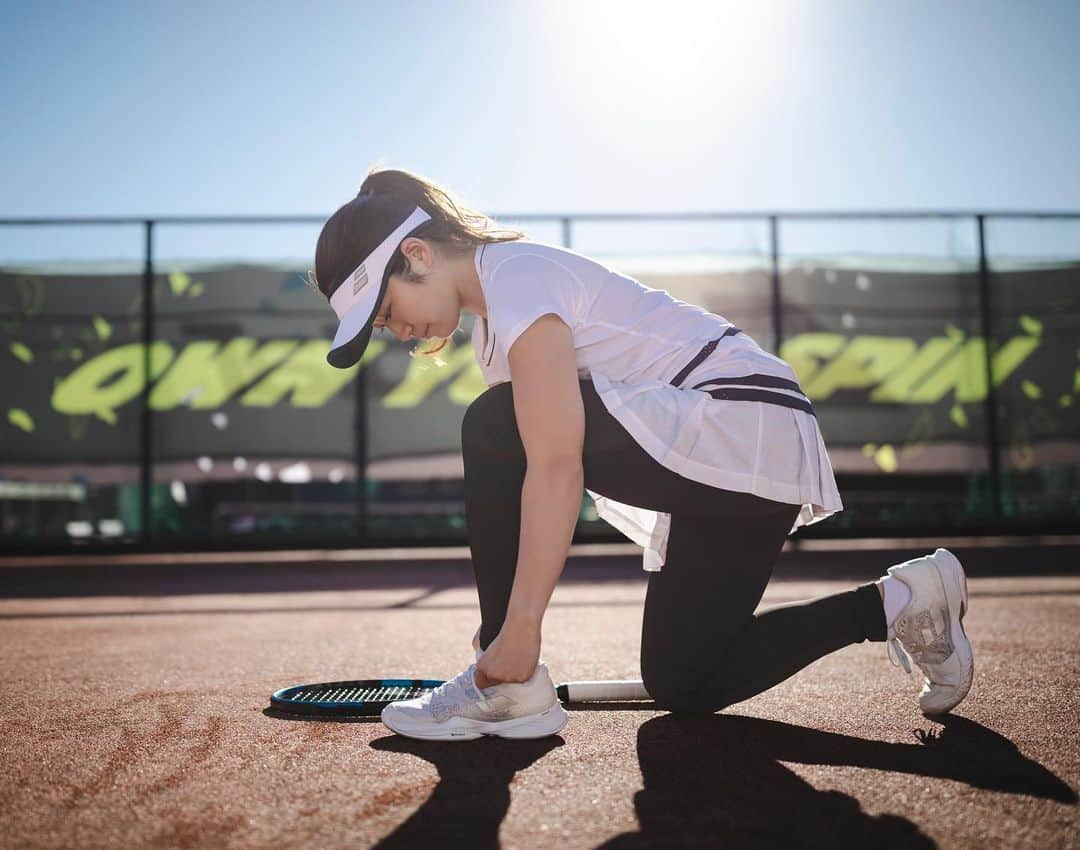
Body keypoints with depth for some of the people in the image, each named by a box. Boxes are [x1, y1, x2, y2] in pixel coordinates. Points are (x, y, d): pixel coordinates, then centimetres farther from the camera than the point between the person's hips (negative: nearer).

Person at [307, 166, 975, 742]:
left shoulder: (516, 277, -16)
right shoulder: (497, 313, 15)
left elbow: (556, 467, -26)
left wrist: (521, 626, -25)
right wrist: (508, 613, 10)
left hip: (742, 431, -11)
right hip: (720, 456, 11)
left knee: (494, 426, -18)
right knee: (682, 684, 12)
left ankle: (508, 686, -12)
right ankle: (895, 603, 18)